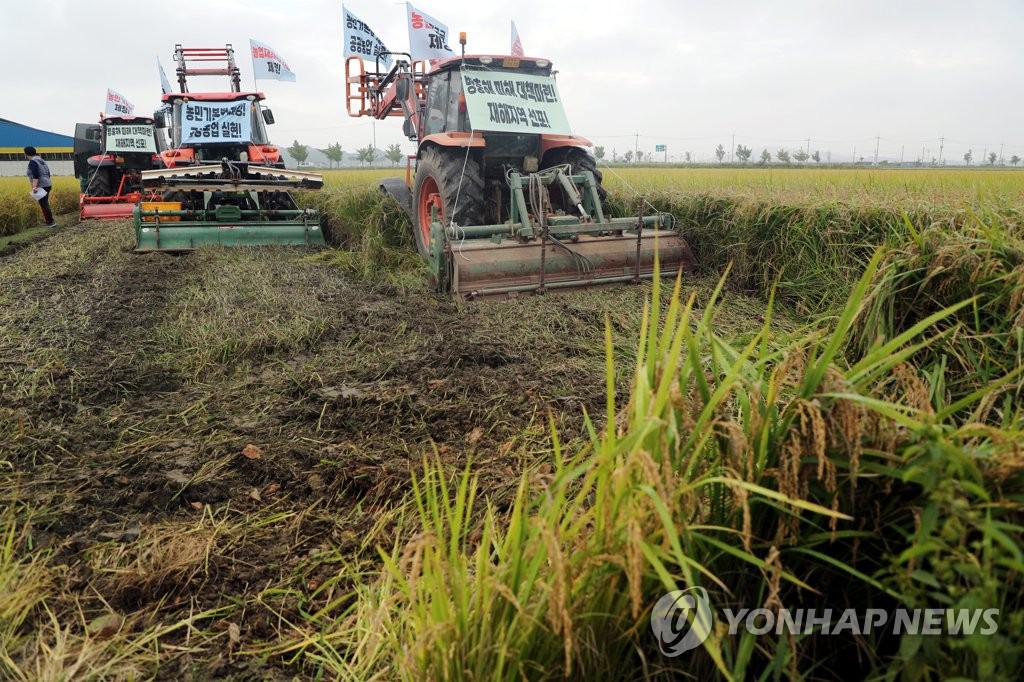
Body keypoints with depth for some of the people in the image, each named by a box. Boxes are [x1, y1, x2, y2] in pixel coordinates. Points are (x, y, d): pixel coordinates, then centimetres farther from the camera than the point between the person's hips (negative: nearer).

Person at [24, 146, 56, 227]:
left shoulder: (32, 162, -13)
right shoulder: (41, 161, 14)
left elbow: (35, 175, -23)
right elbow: (48, 173, 18)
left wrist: (34, 186, -25)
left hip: (41, 186, -9)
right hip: (47, 184, 9)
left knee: (44, 204, -5)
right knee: (45, 203, 17)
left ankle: (51, 222, -5)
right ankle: (46, 219, 24)